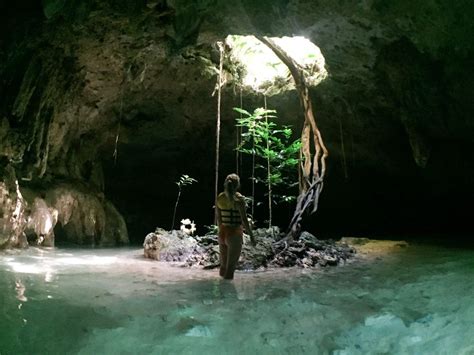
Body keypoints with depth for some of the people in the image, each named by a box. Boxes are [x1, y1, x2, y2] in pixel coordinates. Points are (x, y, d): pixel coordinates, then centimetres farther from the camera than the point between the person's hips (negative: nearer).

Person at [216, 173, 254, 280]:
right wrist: (251, 235, -4)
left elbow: (218, 219, 9)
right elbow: (244, 220, -13)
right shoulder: (239, 198, -13)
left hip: (222, 234, 6)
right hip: (235, 234, -5)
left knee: (223, 266, 18)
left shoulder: (219, 198, 2)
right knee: (230, 268, 2)